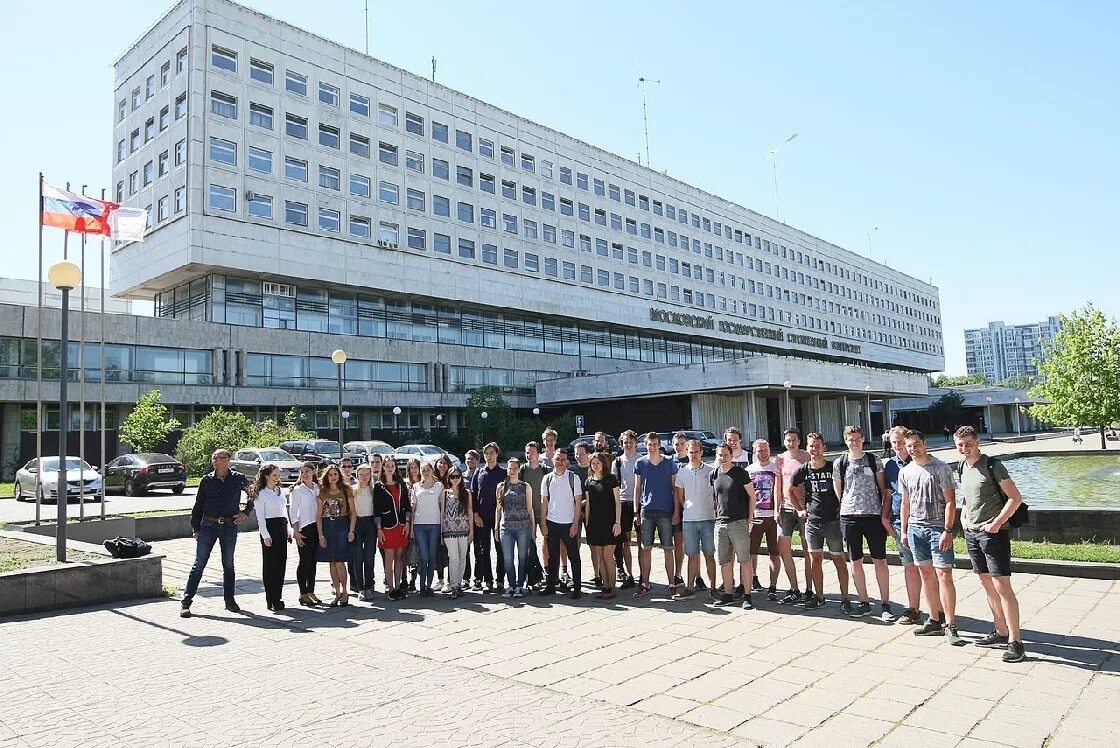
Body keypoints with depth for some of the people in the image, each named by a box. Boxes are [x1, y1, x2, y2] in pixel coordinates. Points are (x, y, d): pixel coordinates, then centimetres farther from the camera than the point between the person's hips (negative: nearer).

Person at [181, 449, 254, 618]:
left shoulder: (238, 479, 1)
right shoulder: (206, 480, 1)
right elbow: (198, 505, 5)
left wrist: (245, 512, 7)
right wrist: (195, 528, 1)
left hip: (230, 526, 1)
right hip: (208, 526, -1)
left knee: (228, 565, 10)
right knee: (199, 564, 0)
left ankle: (229, 600, 20)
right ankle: (186, 601, 7)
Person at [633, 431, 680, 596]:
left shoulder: (669, 463, 3)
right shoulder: (640, 463, 6)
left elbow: (675, 488, 5)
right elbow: (637, 488, 10)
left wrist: (676, 511, -2)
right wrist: (636, 511, 4)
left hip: (666, 511, -1)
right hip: (646, 511, 1)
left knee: (668, 549, 1)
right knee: (646, 548, 4)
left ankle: (672, 584, 8)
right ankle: (645, 584, 12)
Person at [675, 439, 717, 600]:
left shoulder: (710, 472, 1)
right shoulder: (682, 472, 7)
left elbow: (717, 494, 7)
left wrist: (714, 508, -2)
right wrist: (685, 506, 2)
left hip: (708, 519, -2)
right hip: (689, 520, 2)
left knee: (709, 555, 4)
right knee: (692, 555, 8)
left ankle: (712, 587, 11)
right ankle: (690, 587, 14)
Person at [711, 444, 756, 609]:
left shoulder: (740, 472, -4)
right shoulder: (713, 475, 9)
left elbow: (752, 495, 0)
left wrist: (750, 518, -3)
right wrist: (717, 514, 12)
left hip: (739, 522, -5)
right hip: (720, 523, 5)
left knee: (744, 560, -1)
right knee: (725, 561, 9)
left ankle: (747, 596, 5)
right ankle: (728, 595, 18)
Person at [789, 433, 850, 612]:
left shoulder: (834, 467, -5)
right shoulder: (803, 470, 1)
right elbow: (789, 490, 15)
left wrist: (842, 508, 0)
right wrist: (800, 509, 10)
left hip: (833, 521, -2)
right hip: (812, 522, 2)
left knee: (839, 560, 3)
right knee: (815, 560, 6)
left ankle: (844, 599, 9)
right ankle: (818, 596, 18)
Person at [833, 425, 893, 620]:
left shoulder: (873, 460, 3)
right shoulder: (839, 463, 4)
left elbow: (883, 489, 3)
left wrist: (885, 515, -4)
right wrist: (846, 507, 8)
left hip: (874, 516, -1)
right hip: (849, 517, 1)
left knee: (880, 561, 2)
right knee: (856, 561, 6)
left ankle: (886, 605, 10)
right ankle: (864, 603, 18)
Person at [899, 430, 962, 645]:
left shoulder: (941, 468, -5)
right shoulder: (905, 472, 10)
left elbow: (950, 502, -8)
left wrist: (948, 530, -14)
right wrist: (904, 530, 15)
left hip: (938, 528, -5)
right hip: (915, 528, 5)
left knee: (944, 575, -8)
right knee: (926, 575, 10)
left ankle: (950, 625, -3)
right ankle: (935, 620, 18)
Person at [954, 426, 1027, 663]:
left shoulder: (992, 465, -12)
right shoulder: (963, 467, 11)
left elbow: (1016, 497, -13)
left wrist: (997, 522, -17)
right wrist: (964, 517, 11)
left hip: (993, 533, -8)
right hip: (972, 534, 8)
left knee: (1002, 586, -9)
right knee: (987, 584, 14)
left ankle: (1015, 641, -4)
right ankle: (1001, 632, 25)